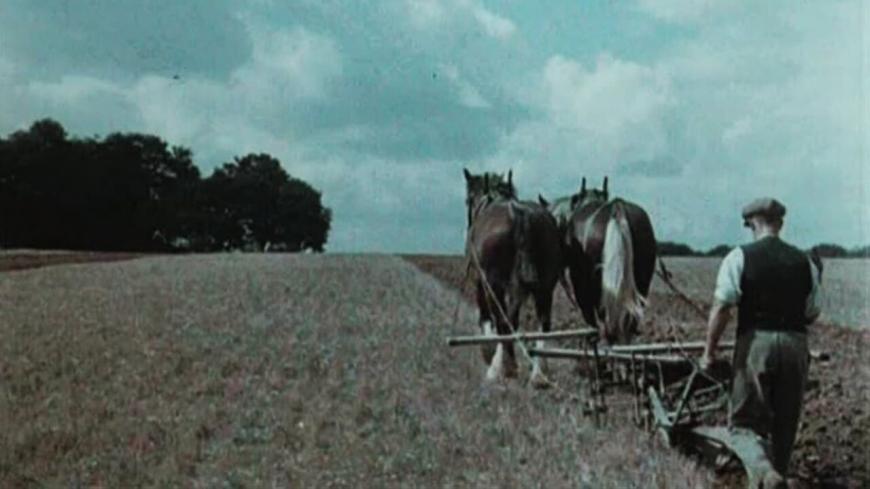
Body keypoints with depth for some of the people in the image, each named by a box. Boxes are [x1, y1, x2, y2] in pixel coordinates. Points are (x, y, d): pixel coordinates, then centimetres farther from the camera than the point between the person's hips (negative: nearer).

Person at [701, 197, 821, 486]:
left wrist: (709, 351, -4)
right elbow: (812, 314, 9)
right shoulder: (805, 262, 5)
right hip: (795, 343, 4)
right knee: (785, 420, 17)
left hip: (756, 341, -3)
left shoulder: (740, 257, -6)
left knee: (746, 419, 4)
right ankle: (777, 475, 27)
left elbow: (721, 308, -12)